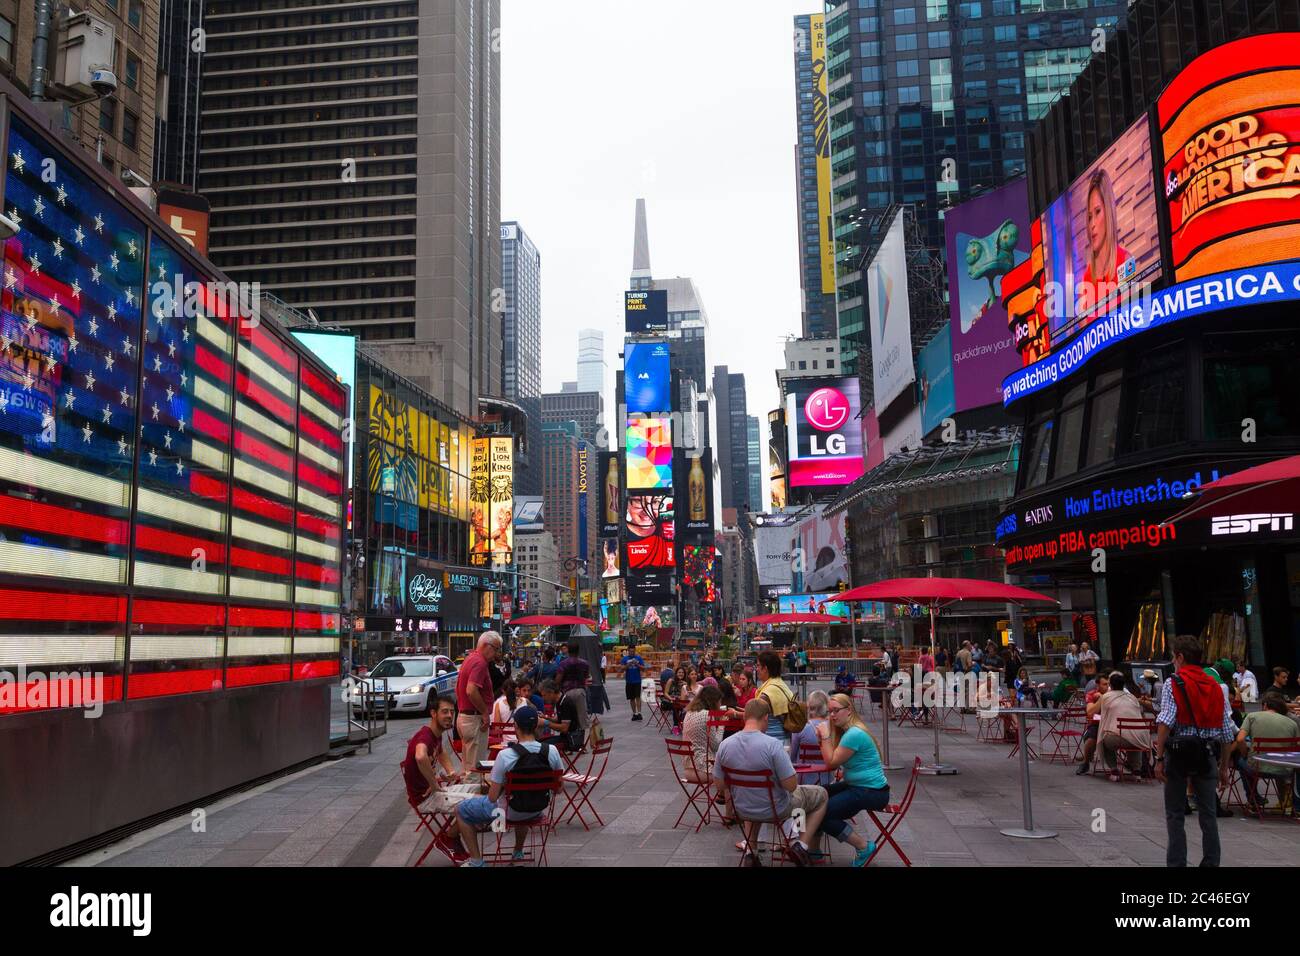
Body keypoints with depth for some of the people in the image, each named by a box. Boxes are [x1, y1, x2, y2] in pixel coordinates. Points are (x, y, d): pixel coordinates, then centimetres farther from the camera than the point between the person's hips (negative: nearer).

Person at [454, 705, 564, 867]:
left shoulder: (505, 755, -25)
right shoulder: (551, 751, -14)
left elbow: (492, 797, -18)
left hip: (510, 812, -4)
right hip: (539, 810, 5)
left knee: (461, 810, 16)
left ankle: (476, 861, 17)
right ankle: (518, 853, 49)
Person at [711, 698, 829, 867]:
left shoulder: (724, 745, -12)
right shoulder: (772, 744, -27)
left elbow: (720, 786, -1)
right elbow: (791, 785, -24)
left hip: (742, 811, 4)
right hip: (776, 810, -4)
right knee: (821, 795, 19)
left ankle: (750, 851, 28)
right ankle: (800, 844, 10)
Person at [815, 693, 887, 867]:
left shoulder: (855, 734, -22)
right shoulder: (845, 730, 10)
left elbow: (832, 763, -16)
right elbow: (832, 763, 9)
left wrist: (826, 736, -12)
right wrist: (822, 739, -3)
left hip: (872, 791, -10)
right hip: (856, 785, 10)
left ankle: (863, 846, -4)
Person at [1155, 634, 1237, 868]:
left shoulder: (1173, 684, -4)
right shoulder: (1215, 687, 11)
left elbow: (1165, 722, -18)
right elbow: (1228, 732, 11)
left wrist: (1159, 758, -16)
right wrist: (1224, 766, 18)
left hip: (1179, 752, -4)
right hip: (1208, 755, 4)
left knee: (1175, 814, 6)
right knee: (1208, 813, 11)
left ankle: (1177, 862, 6)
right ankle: (1211, 862, 12)